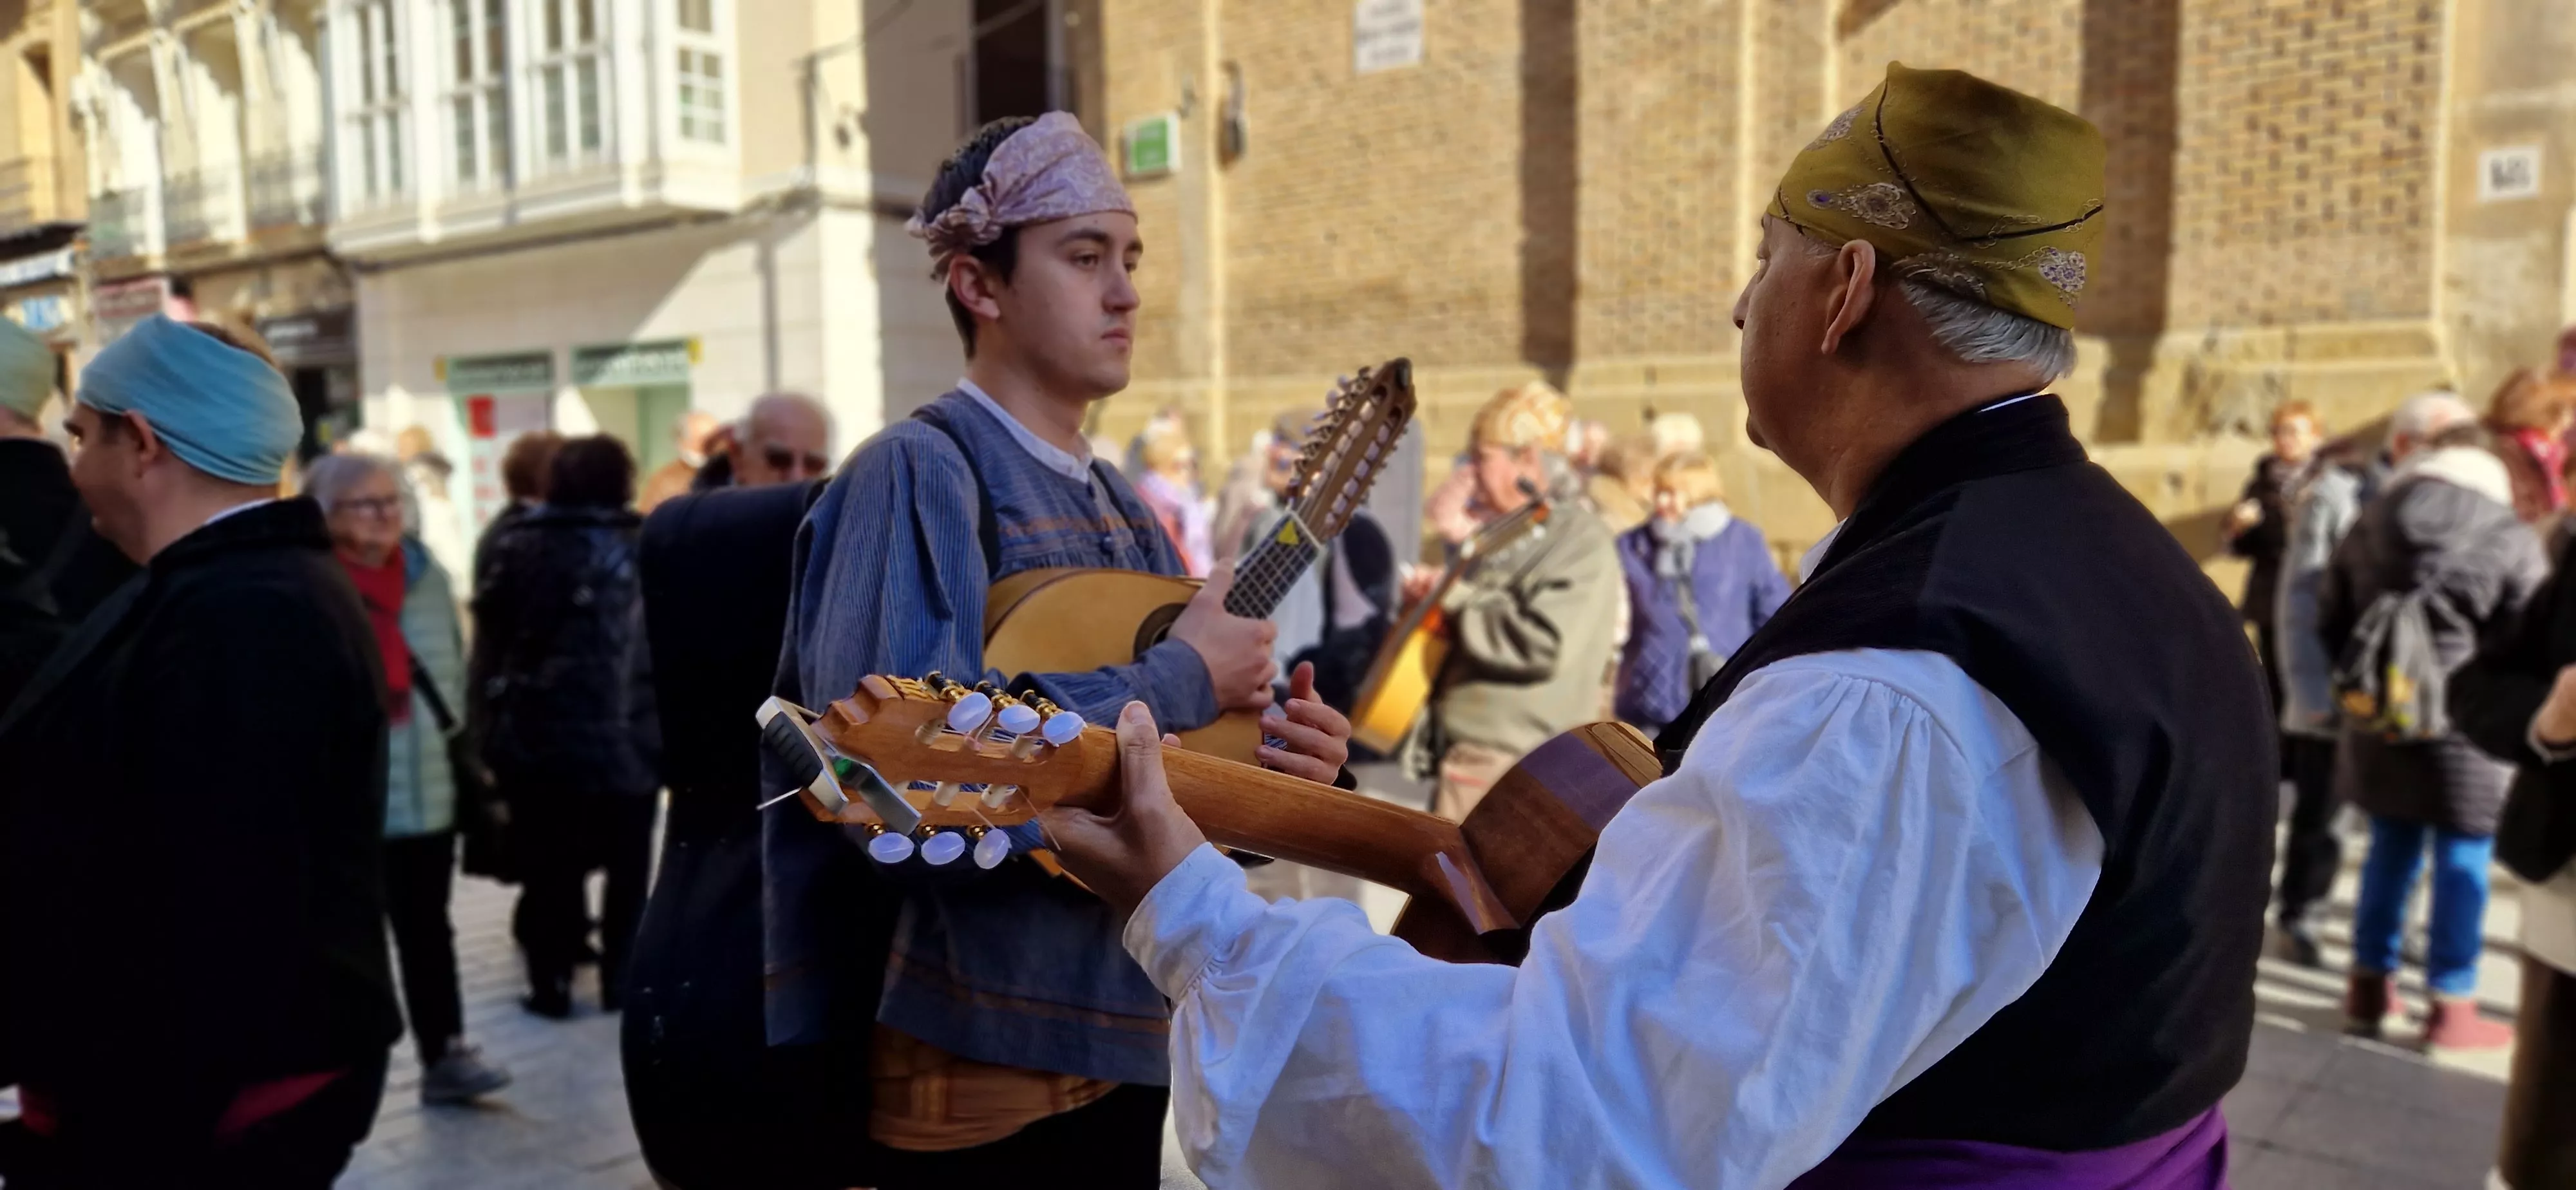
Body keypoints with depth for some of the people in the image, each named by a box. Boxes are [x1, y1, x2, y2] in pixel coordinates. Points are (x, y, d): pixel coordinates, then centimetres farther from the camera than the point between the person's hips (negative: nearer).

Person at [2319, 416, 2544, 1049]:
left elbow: (2329, 623, 12)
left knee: (2391, 852, 16)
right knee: (2462, 865, 5)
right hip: (2465, 729, -5)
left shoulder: (2370, 523, 6)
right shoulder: (2511, 538, -9)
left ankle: (2369, 988, 23)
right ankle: (2451, 1008, 12)